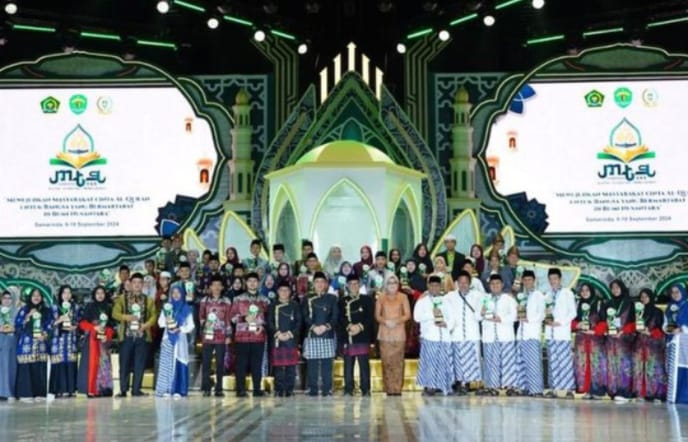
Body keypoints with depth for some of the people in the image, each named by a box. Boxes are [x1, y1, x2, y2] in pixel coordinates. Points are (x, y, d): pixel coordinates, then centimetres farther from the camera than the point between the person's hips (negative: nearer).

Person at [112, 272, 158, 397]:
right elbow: (115, 313, 1)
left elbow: (154, 315, 5)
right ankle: (123, 390, 5)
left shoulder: (148, 300, 12)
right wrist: (126, 317, -16)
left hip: (142, 335, 1)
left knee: (140, 364, 1)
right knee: (125, 363, 0)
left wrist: (147, 324, -13)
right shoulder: (123, 298, 9)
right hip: (127, 335, -1)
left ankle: (136, 389, 7)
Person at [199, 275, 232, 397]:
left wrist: (229, 335, 0)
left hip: (221, 337, -1)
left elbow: (228, 320, 3)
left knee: (220, 363, 1)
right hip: (207, 336, 1)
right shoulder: (205, 300, 7)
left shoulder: (226, 302, 4)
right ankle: (206, 388, 4)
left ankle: (218, 389, 6)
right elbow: (201, 316, 13)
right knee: (206, 362, -1)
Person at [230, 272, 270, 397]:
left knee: (257, 363, 2)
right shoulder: (238, 299, 6)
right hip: (242, 335, -1)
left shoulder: (264, 300, 11)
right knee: (241, 363, 0)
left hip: (258, 336, 1)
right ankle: (240, 390, 4)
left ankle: (257, 389, 8)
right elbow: (232, 316, 3)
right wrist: (245, 318, -13)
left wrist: (262, 326, -6)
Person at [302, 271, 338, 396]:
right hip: (311, 335, 0)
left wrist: (326, 326, -11)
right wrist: (314, 327, -12)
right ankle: (312, 390, 3)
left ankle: (327, 390, 2)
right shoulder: (307, 299, 13)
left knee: (327, 364, -2)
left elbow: (335, 316, 5)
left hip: (328, 335, 0)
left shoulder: (332, 298, 14)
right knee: (312, 364, -2)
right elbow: (305, 317, 4)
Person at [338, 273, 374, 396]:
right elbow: (340, 318, 3)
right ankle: (348, 389, 6)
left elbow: (370, 317, 1)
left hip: (362, 336, -1)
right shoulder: (342, 301, 14)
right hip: (347, 337, 2)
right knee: (348, 364, 1)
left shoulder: (367, 300, 10)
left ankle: (365, 389, 1)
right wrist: (350, 326, -14)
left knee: (364, 364, -3)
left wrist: (360, 326, -13)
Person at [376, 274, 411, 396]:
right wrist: (385, 321, -11)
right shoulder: (381, 297, 9)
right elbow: (377, 315, 7)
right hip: (384, 333, 1)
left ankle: (397, 388, -1)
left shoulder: (403, 297, 6)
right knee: (386, 361, -4)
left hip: (399, 332, -1)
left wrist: (396, 321, -12)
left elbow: (407, 314, 3)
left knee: (398, 361, -5)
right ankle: (389, 388, 0)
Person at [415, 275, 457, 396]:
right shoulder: (422, 301, 9)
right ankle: (429, 386, -4)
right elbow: (417, 316, -4)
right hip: (429, 336, -2)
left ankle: (442, 386, 6)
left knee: (444, 362, 0)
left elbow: (453, 316, 8)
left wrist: (447, 324, -10)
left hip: (444, 336, 2)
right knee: (429, 361, -7)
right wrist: (431, 314, -11)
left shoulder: (447, 300, 16)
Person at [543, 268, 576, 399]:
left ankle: (569, 389, -7)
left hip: (563, 331, -4)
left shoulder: (567, 293, 3)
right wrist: (546, 319, -3)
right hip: (550, 332, 4)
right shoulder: (547, 295, 18)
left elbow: (573, 313, -2)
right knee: (552, 362, 4)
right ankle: (553, 389, 6)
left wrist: (560, 323, -10)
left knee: (565, 361, -8)